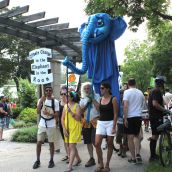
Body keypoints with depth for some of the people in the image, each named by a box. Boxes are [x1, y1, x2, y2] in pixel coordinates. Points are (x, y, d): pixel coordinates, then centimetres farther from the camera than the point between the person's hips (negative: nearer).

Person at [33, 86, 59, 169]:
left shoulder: (55, 101, -4)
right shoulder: (41, 100, 3)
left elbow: (56, 115, -6)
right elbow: (38, 112, -8)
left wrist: (49, 113, -23)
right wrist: (41, 102, -18)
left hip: (51, 125, -2)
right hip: (42, 125, 2)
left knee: (51, 143, 5)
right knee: (39, 143, 1)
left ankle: (51, 160, 16)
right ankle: (38, 160, 11)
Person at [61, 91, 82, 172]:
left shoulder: (77, 106, -8)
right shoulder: (65, 106, 7)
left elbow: (78, 118, -14)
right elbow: (62, 118, 6)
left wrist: (70, 111, -22)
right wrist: (64, 129, -3)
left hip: (75, 128, -6)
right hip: (67, 129, 6)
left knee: (72, 147, -9)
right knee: (71, 146, 17)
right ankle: (78, 159, 39)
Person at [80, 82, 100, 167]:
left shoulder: (96, 96, -3)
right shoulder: (83, 99, 11)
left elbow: (99, 108, -14)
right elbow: (81, 111, 2)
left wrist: (93, 99, -14)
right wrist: (87, 103, -10)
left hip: (95, 121, -5)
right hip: (86, 122, 5)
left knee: (95, 141, -13)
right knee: (88, 142, 10)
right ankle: (91, 159, 22)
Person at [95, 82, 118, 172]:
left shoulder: (113, 99, -6)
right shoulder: (100, 99, 9)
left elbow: (115, 114, -9)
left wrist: (114, 127, -13)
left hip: (110, 123, -4)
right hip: (100, 123, 5)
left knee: (109, 144, 5)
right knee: (97, 144, -5)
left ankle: (107, 165, 15)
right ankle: (101, 164, 9)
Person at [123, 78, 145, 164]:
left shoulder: (127, 92, -7)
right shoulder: (140, 92, 9)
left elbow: (125, 106, -16)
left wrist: (125, 118, -14)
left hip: (130, 117, -5)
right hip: (138, 116, 5)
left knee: (130, 137, 2)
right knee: (136, 136, 18)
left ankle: (133, 158, 5)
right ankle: (137, 154, 2)